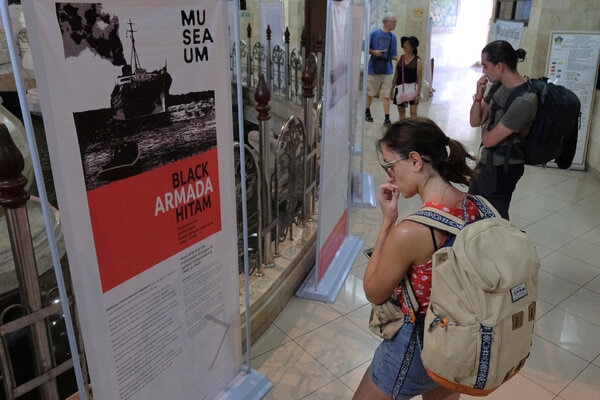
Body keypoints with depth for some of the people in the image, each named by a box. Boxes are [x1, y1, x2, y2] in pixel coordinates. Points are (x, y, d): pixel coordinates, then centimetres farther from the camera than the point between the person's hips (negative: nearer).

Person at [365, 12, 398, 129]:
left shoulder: (393, 37, 7)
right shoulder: (375, 33, -4)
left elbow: (394, 55, 10)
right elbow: (367, 48, 2)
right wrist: (373, 52, -17)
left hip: (387, 70, 2)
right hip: (373, 69, -2)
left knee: (386, 95, 0)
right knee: (370, 93, 11)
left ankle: (387, 119, 4)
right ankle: (367, 112, 34)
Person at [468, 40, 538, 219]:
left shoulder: (524, 101, -27)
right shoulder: (498, 86, -2)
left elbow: (488, 140, -22)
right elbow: (474, 121, 5)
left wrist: (485, 127, 0)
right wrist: (478, 95, -11)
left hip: (503, 168, -9)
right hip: (487, 160, 9)